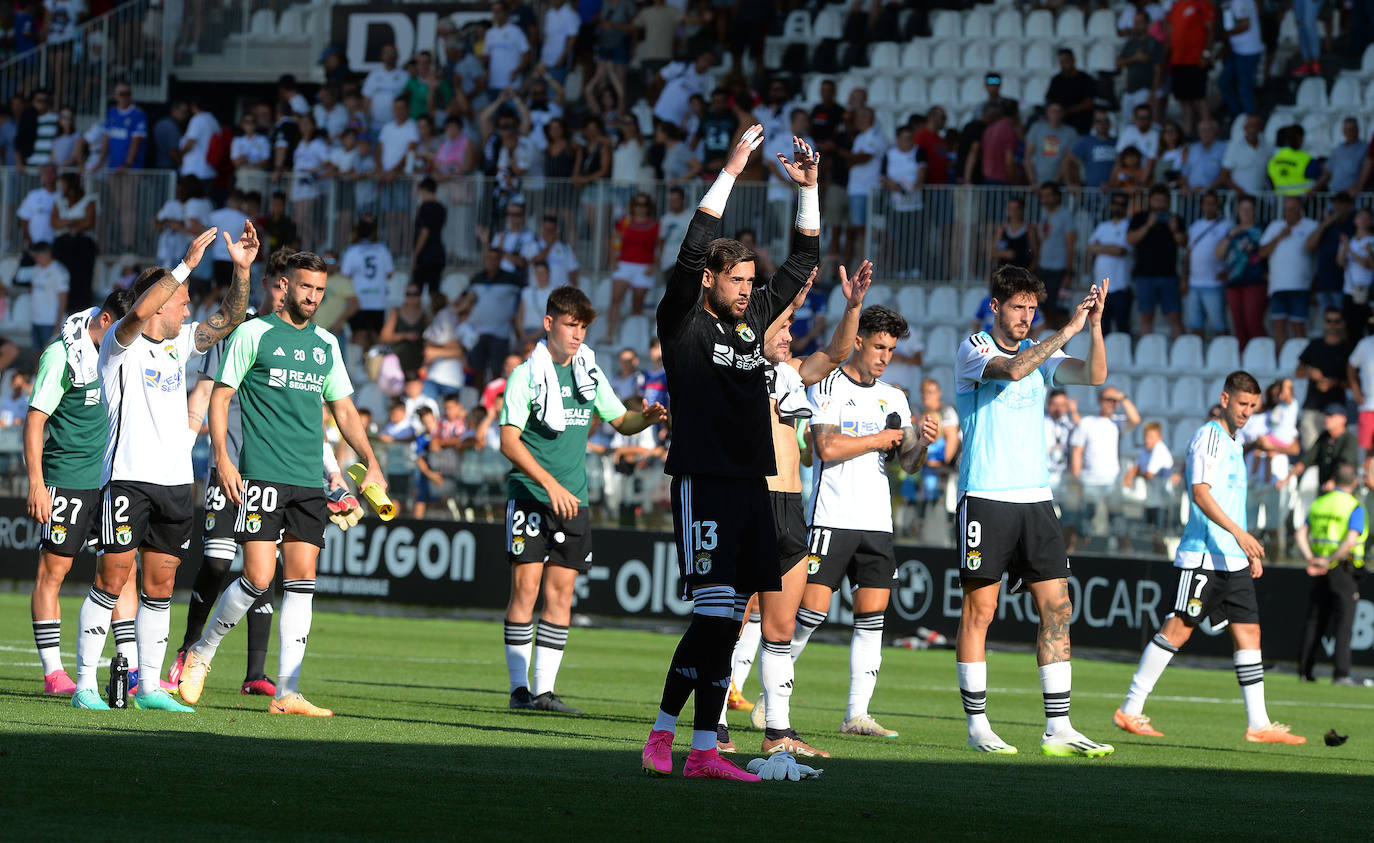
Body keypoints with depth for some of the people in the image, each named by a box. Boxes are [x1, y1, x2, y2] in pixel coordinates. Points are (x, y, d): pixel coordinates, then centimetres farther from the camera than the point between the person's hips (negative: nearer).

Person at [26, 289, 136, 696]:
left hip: (112, 478, 6)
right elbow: (35, 419, -10)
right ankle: (53, 673, 2)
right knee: (53, 570, -1)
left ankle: (132, 668, 5)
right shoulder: (61, 355, -11)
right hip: (66, 479, -6)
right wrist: (36, 483, -15)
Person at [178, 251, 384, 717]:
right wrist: (222, 457, -10)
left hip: (310, 481, 5)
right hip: (261, 474, -5)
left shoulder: (326, 344, 15)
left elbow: (344, 409, 21)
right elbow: (220, 396, 1)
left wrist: (371, 463, 11)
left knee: (301, 581, -1)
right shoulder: (254, 333, 0)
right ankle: (201, 653, 11)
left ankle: (286, 692, 0)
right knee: (258, 577, -12)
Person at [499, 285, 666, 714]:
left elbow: (621, 421, 22)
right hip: (530, 495, -5)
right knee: (525, 586, -8)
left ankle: (545, 689, 4)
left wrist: (646, 418, -2)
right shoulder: (526, 375, -5)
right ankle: (518, 687, -3)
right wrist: (549, 483, -22)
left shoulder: (590, 374, 11)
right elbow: (509, 441, -12)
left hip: (573, 498, 5)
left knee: (561, 592, 2)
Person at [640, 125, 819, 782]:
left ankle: (703, 750, 5)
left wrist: (808, 189, 12)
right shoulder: (684, 322, -2)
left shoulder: (754, 321, 16)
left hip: (752, 483, 7)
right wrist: (731, 172, -18)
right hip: (704, 483, -7)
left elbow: (802, 262, 23)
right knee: (713, 614, -14)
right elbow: (693, 250, -16)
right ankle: (661, 734, -6)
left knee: (727, 622, 4)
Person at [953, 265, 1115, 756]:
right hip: (985, 497, -5)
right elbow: (1012, 370, -23)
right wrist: (1068, 330, -21)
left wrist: (1095, 324, -12)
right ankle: (977, 726, 3)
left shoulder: (1041, 354, 14)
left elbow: (1094, 375, 0)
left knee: (1057, 609, -1)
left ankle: (1058, 729, -1)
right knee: (978, 610, -3)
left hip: (1035, 498, 5)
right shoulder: (973, 350, -2)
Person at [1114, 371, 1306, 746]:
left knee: (1248, 631, 3)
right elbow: (1201, 493, -20)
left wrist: (1250, 551, 25)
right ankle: (1130, 710, -3)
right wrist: (1238, 532, -29)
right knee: (1178, 628, -9)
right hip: (1203, 554, -9)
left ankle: (1258, 724, 2)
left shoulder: (1234, 444, 20)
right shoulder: (1208, 437, -8)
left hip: (1233, 559, 9)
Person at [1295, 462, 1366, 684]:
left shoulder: (1318, 504, 9)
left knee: (1314, 622, 11)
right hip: (1345, 572, -5)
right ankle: (1340, 672, -10)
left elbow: (1300, 535, 4)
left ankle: (1304, 670, 11)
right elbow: (1350, 541, -22)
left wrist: (1311, 559, -5)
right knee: (1343, 623, -4)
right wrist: (1328, 562, -17)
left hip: (1322, 574, 5)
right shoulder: (1355, 507, -9)